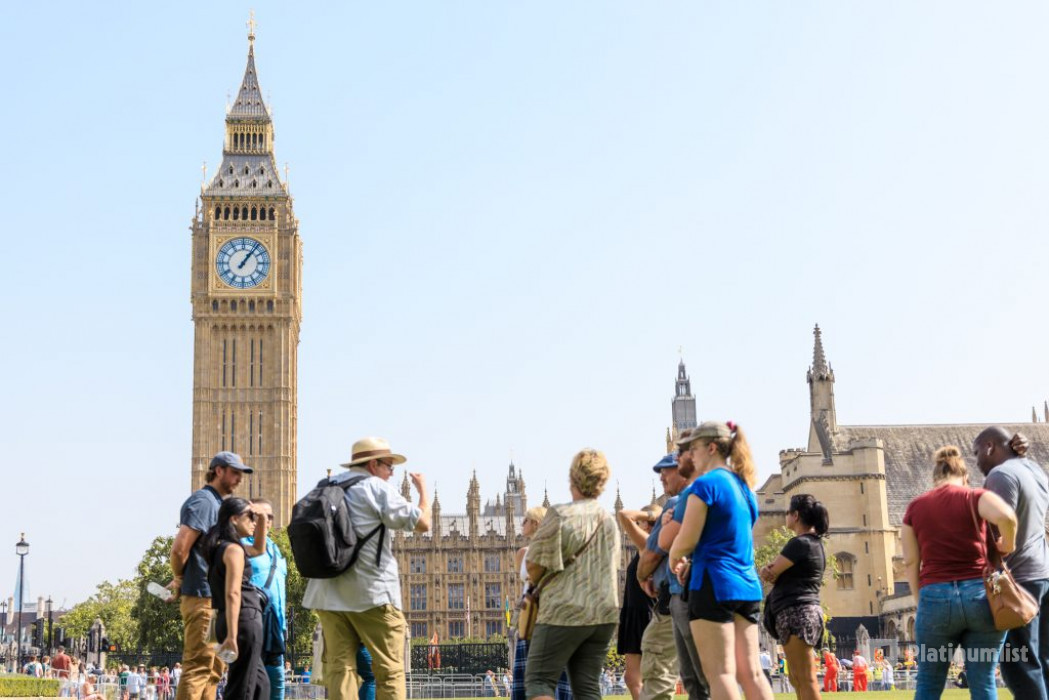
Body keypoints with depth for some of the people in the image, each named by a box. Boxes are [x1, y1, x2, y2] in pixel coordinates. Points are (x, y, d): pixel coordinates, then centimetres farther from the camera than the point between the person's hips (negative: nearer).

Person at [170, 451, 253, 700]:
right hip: (202, 596, -10)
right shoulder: (203, 501, -12)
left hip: (214, 597, 10)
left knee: (212, 666, 14)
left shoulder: (217, 503, 18)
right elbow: (179, 549, -20)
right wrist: (180, 579, -3)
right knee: (198, 665, -10)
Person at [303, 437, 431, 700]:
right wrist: (423, 488, 10)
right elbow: (422, 522, -4)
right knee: (389, 669, 0)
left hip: (328, 593, 6)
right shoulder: (377, 488, -6)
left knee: (339, 666, 2)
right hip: (372, 594, -6)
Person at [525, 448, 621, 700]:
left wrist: (536, 581, 14)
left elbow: (534, 566, -10)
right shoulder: (610, 521, 13)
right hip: (604, 613, 6)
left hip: (566, 612, -6)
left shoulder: (560, 515, -9)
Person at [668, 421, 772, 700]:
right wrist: (690, 561, 15)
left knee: (720, 673, -7)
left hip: (715, 585, -8)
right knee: (751, 672, 6)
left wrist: (674, 559, 9)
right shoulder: (745, 487, 16)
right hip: (747, 585, 8)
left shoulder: (706, 484, -9)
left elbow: (686, 541, -12)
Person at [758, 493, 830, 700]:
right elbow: (781, 574, 16)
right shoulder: (814, 543, 20)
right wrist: (770, 570, -6)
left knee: (805, 679, -13)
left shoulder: (800, 543, -12)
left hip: (797, 613, -11)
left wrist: (766, 570, 10)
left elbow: (769, 573, -12)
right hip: (805, 612, 11)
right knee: (798, 679, 14)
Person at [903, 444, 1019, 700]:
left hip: (935, 596, 1)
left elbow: (911, 563, 7)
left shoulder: (915, 507, 9)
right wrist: (1008, 544, -2)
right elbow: (1006, 515, -20)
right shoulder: (974, 497, 2)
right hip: (980, 594, -1)